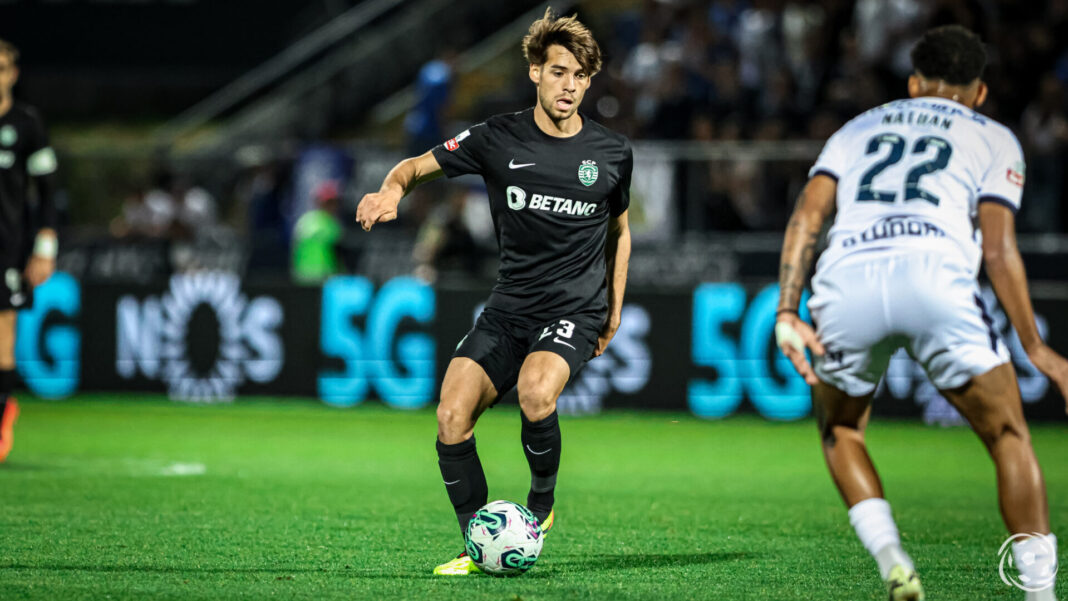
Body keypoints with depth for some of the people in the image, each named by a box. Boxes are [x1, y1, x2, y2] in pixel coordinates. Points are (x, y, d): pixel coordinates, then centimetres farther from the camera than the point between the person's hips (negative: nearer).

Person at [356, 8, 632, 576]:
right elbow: (418, 165, 7)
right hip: (508, 308, 2)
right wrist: (393, 189, -17)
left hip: (575, 310, -2)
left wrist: (614, 309, 17)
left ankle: (542, 501, -5)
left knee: (535, 392, -32)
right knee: (451, 418, -14)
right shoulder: (499, 139, -1)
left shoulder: (612, 152, 3)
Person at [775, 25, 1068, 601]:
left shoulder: (859, 129, 32)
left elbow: (807, 215, 14)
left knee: (839, 429, 26)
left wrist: (786, 313, 6)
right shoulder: (993, 139, 25)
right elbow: (997, 250, 9)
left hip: (844, 278, 2)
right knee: (1009, 437, 12)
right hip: (934, 273, -2)